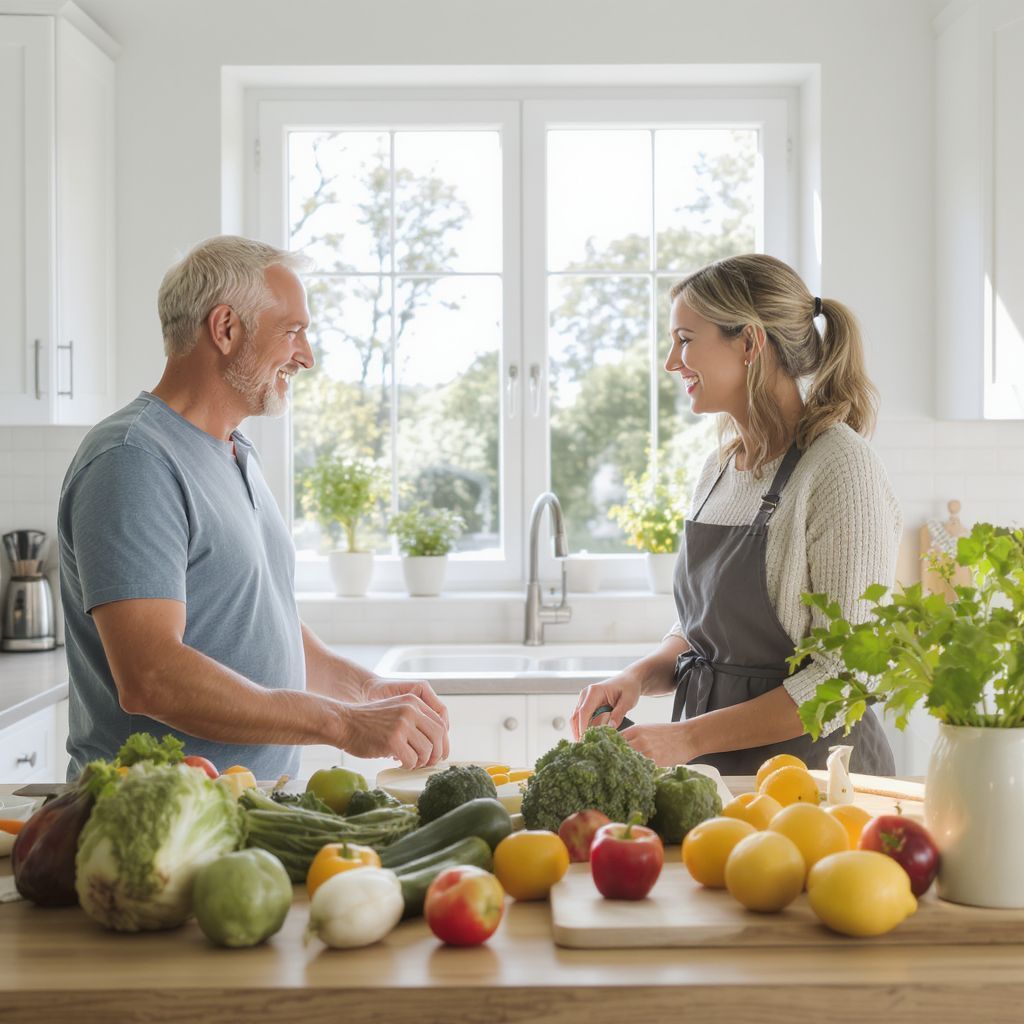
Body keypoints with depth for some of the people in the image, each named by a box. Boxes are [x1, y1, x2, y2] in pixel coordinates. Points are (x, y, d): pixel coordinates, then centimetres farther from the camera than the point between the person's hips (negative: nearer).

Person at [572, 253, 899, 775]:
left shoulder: (840, 468, -12)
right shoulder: (718, 468, 11)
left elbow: (846, 674, -16)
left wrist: (689, 736, -18)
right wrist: (639, 676, -1)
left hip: (806, 766, -6)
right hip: (709, 769, 6)